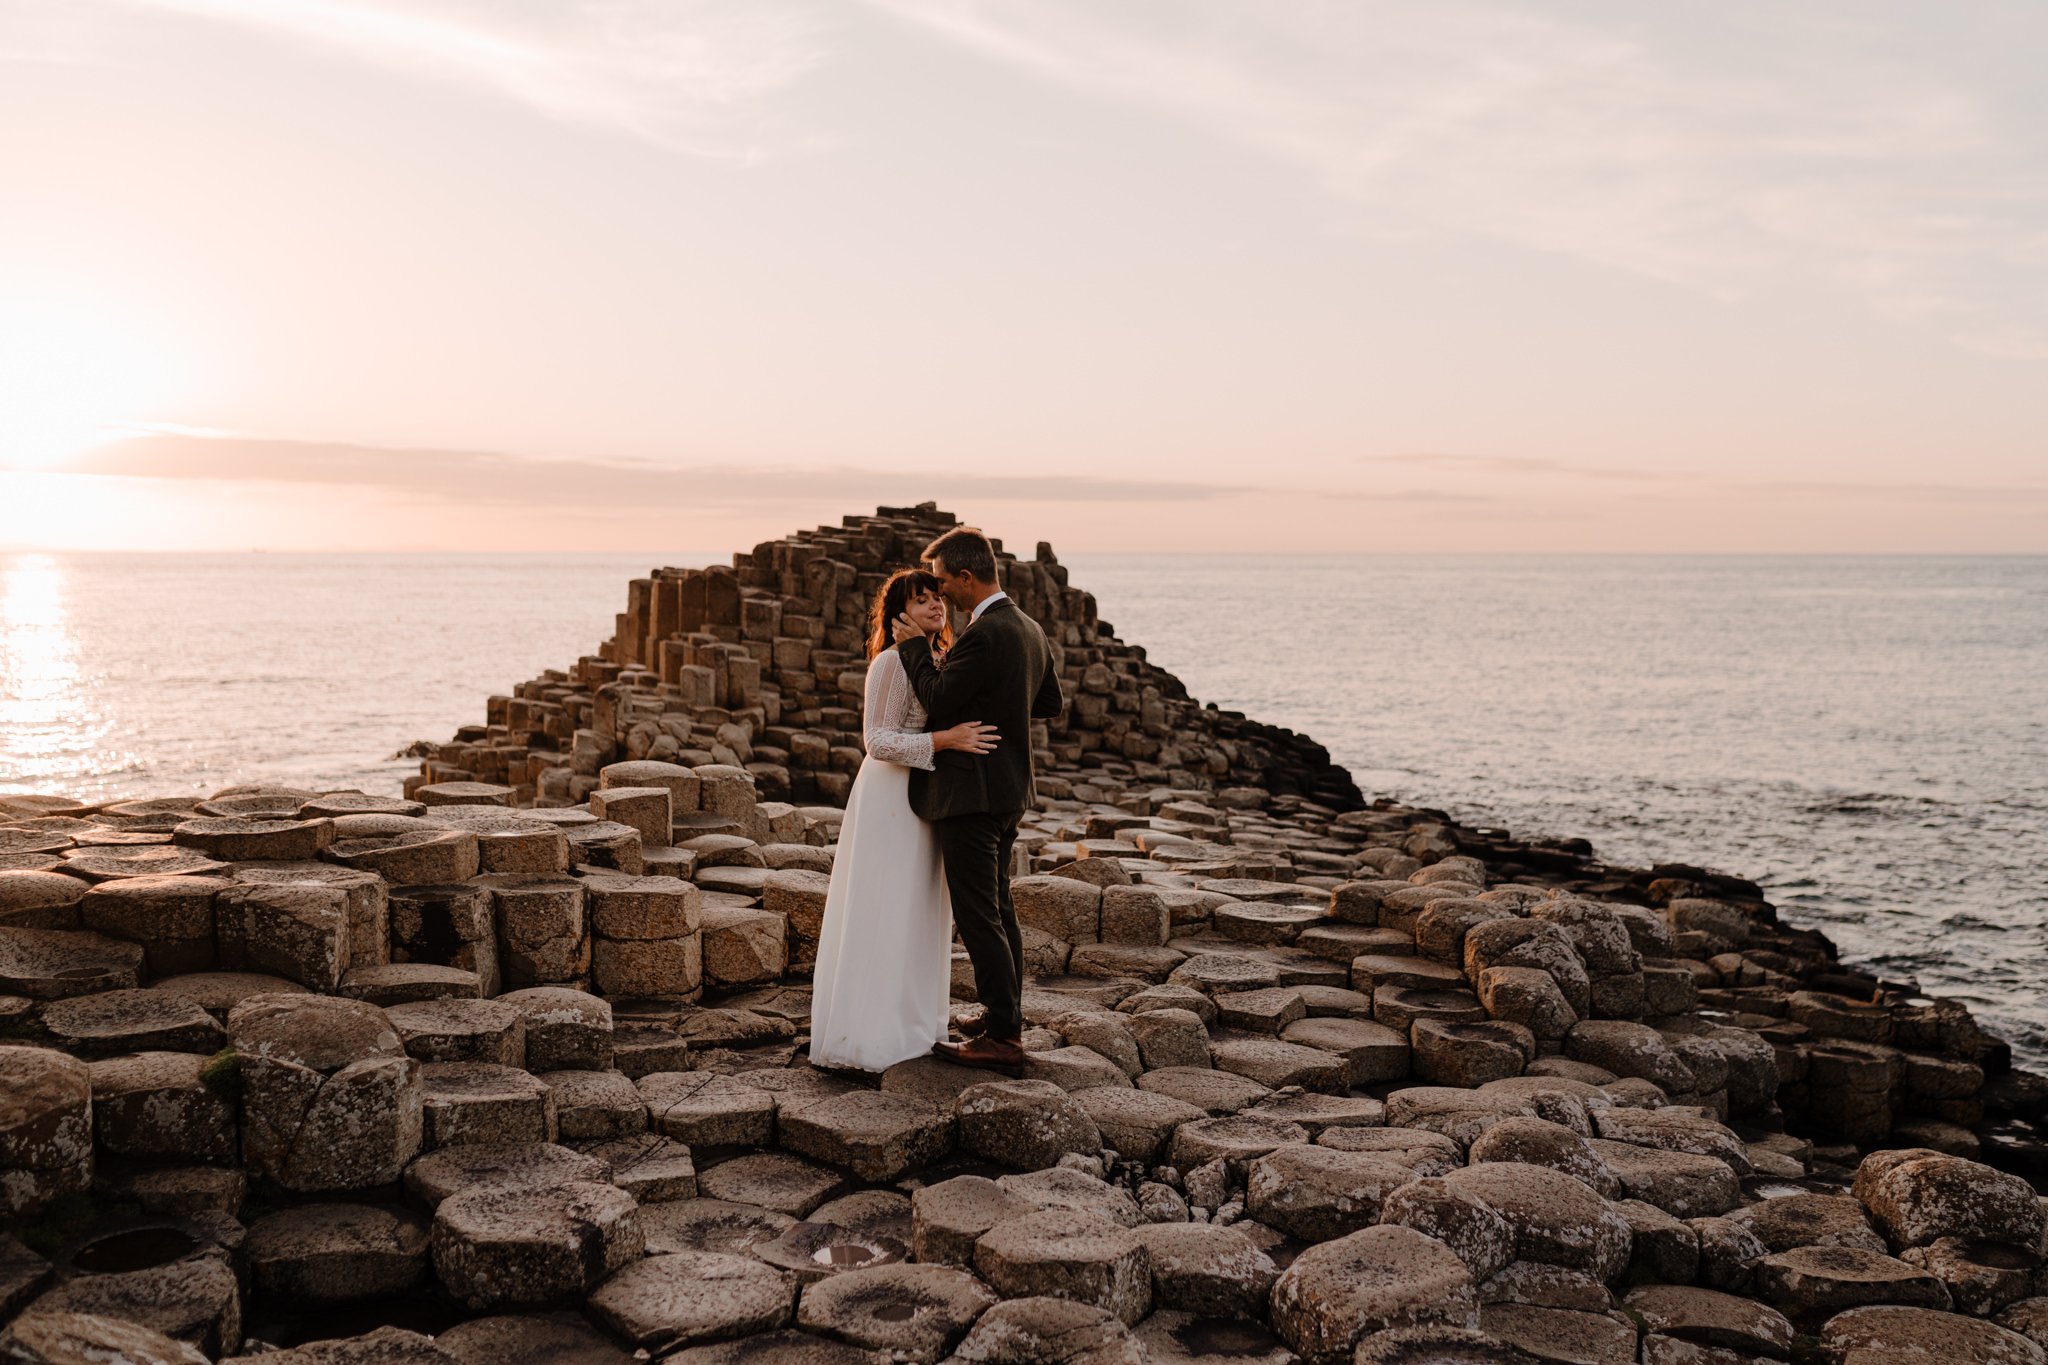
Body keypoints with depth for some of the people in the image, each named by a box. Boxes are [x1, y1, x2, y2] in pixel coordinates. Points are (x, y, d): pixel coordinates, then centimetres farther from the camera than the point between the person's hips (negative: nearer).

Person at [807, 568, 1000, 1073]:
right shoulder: (892, 663, -16)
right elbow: (878, 741, -21)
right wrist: (946, 740, -28)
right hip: (891, 798, -9)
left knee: (918, 913, 15)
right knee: (884, 914, -3)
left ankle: (910, 1022, 25)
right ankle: (872, 1034, 5)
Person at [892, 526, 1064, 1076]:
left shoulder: (982, 635, -21)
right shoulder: (1029, 628, 9)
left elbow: (938, 702, -18)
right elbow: (1051, 702, 16)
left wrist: (916, 646, -7)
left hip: (972, 793, -10)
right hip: (1009, 790, 10)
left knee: (977, 915, -3)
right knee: (998, 908, 18)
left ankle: (1002, 1036, 1)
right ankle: (1005, 1017, 28)